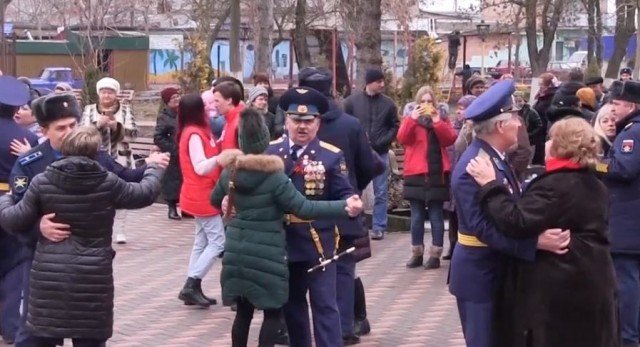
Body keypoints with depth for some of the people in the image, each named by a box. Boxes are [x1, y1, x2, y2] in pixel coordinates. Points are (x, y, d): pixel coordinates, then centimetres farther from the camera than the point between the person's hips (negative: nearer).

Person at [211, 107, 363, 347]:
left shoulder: (230, 171, 3)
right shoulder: (273, 176, -16)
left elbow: (215, 200, 22)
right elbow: (303, 208, -18)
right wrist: (344, 207, -18)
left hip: (237, 252, 6)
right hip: (266, 255, -6)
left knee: (243, 311, 15)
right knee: (272, 312, 5)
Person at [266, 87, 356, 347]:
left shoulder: (332, 156, -4)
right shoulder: (271, 151, 4)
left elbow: (343, 195, -8)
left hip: (318, 242, -4)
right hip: (283, 240, 4)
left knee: (324, 304, -2)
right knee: (291, 303, 18)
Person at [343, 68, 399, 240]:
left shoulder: (388, 103, 1)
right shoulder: (352, 101, -2)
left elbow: (395, 126, 6)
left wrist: (383, 141, -8)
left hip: (380, 154, 1)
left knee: (381, 193, 3)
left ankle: (378, 227, 9)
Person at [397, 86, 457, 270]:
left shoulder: (442, 119, 10)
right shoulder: (411, 119, 10)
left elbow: (450, 139, -6)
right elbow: (402, 139, -8)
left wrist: (437, 122, -16)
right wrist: (412, 118, -18)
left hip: (437, 174, 0)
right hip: (416, 174, 1)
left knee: (436, 216, 0)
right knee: (417, 217, 4)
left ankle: (435, 255, 2)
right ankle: (417, 254, 11)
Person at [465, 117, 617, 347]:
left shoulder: (555, 185, -17)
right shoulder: (595, 186, 12)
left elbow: (517, 223, -25)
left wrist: (490, 185, -19)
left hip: (559, 289, -8)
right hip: (593, 284, 8)